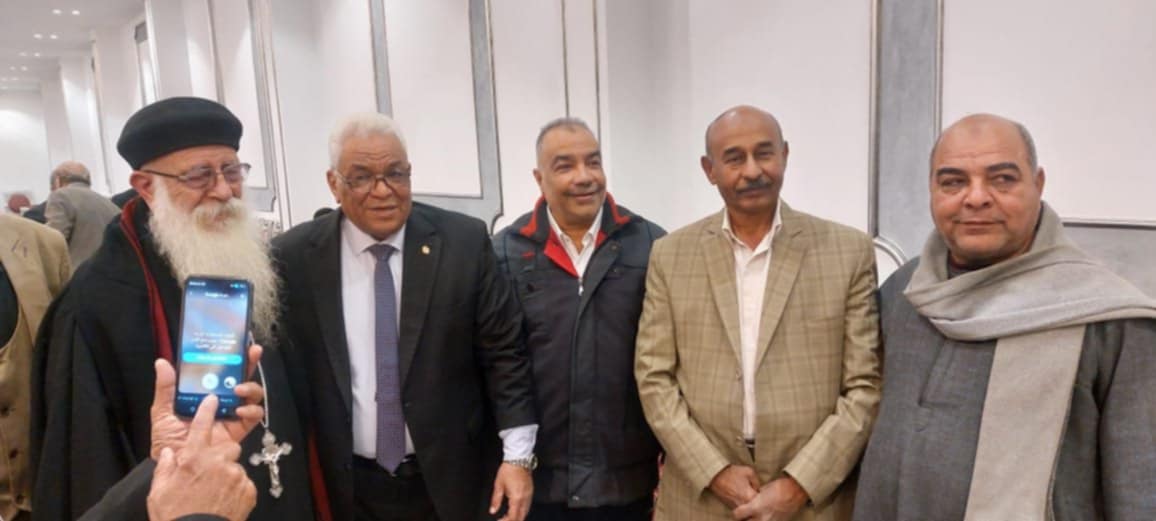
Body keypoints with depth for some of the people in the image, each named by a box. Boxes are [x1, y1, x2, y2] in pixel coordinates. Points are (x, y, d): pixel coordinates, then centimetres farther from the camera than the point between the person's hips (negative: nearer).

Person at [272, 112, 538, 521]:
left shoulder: (464, 242, -8)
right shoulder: (294, 256, -6)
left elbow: (503, 353, -6)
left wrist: (517, 455, -9)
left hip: (453, 477, 0)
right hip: (347, 486, 1)